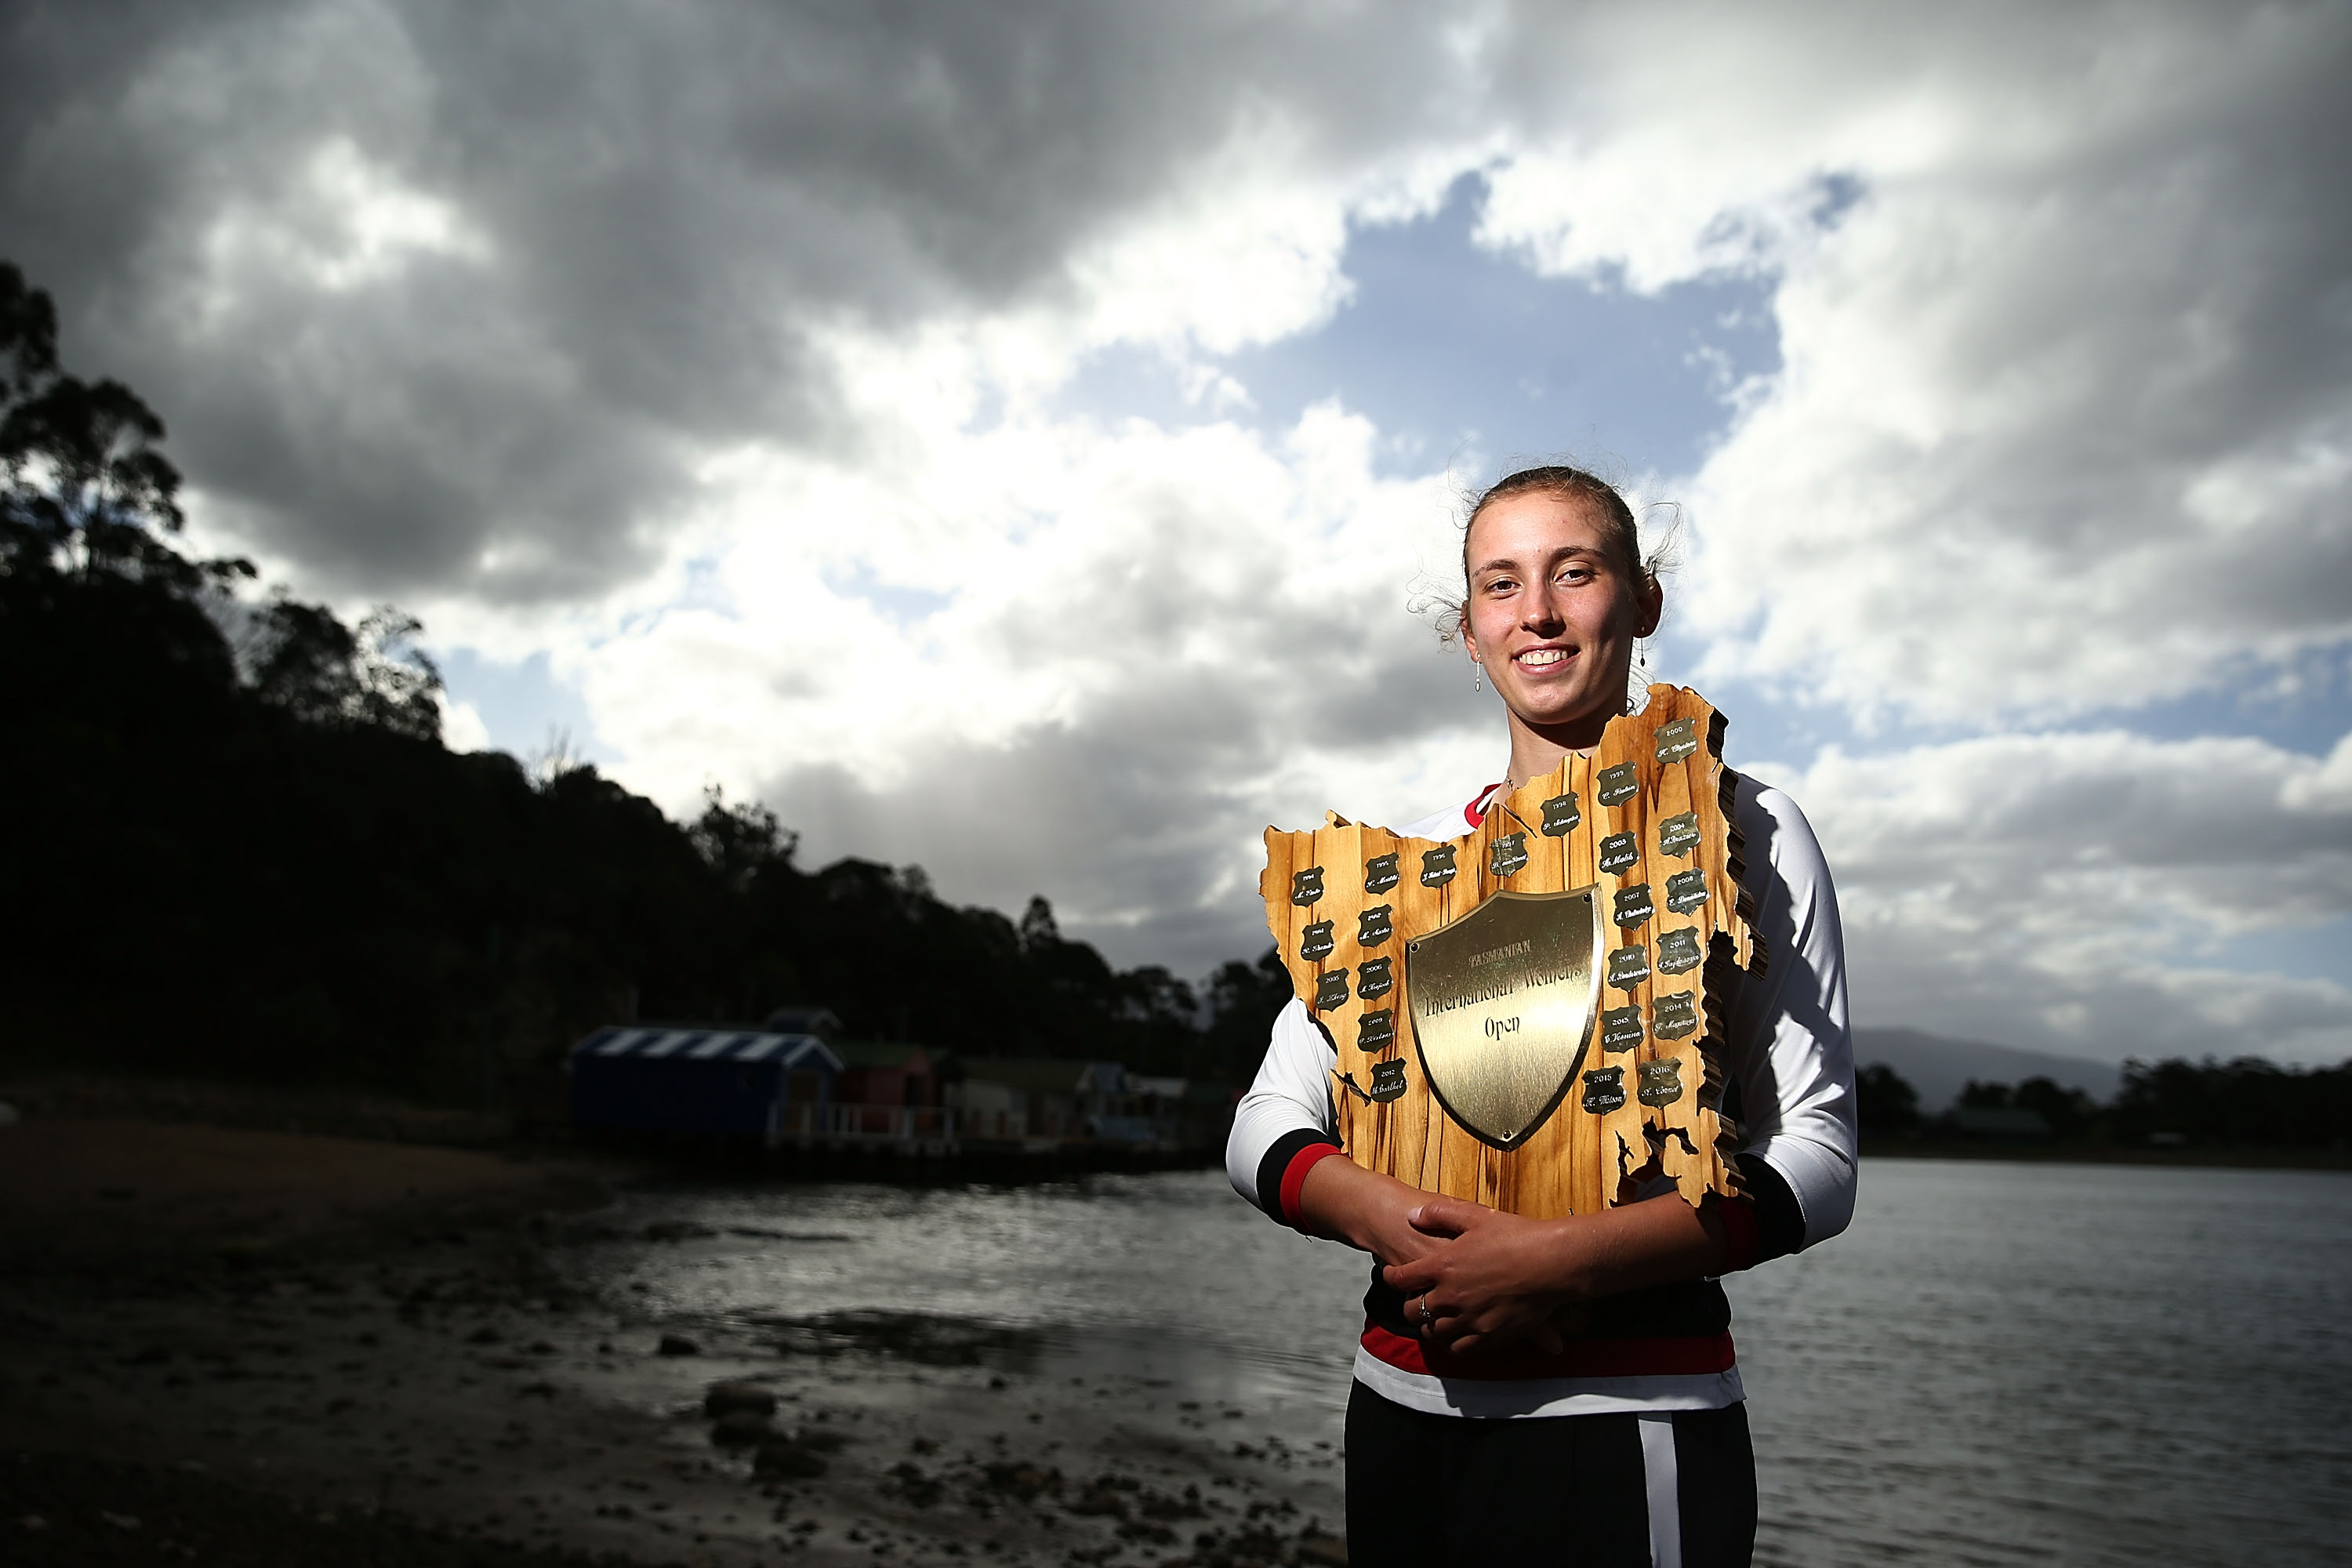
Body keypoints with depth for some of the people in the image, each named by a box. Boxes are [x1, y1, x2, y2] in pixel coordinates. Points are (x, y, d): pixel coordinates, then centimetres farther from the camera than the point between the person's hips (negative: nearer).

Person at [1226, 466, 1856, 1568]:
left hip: (1627, 1426, -3)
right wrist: (1384, 1215, -17)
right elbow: (1264, 1127, 4)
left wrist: (1566, 1259, -21)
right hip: (1404, 1408, 4)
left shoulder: (1740, 829, -1)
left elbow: (1815, 1157, -7)